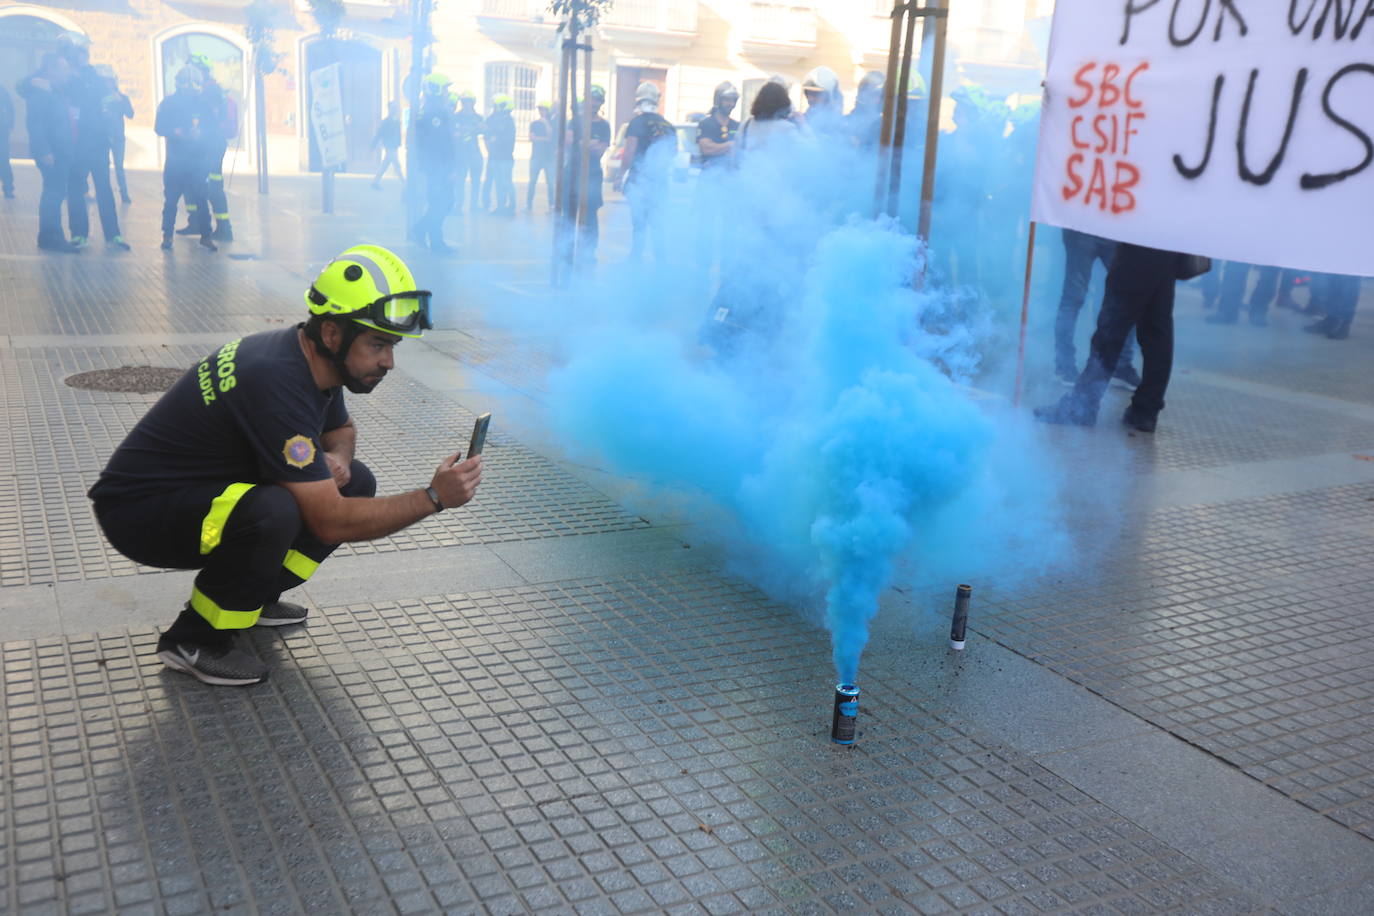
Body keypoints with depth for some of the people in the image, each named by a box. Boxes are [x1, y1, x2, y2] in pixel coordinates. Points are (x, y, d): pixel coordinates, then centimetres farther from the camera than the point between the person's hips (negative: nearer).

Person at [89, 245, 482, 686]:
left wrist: (336, 458, -7)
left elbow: (342, 429, 17)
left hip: (207, 483, 9)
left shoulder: (315, 358, -5)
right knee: (274, 512, -36)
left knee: (356, 482, -1)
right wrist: (433, 498, -27)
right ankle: (196, 638, -11)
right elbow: (330, 521, -29)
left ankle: (252, 595, 11)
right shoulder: (277, 383, -31)